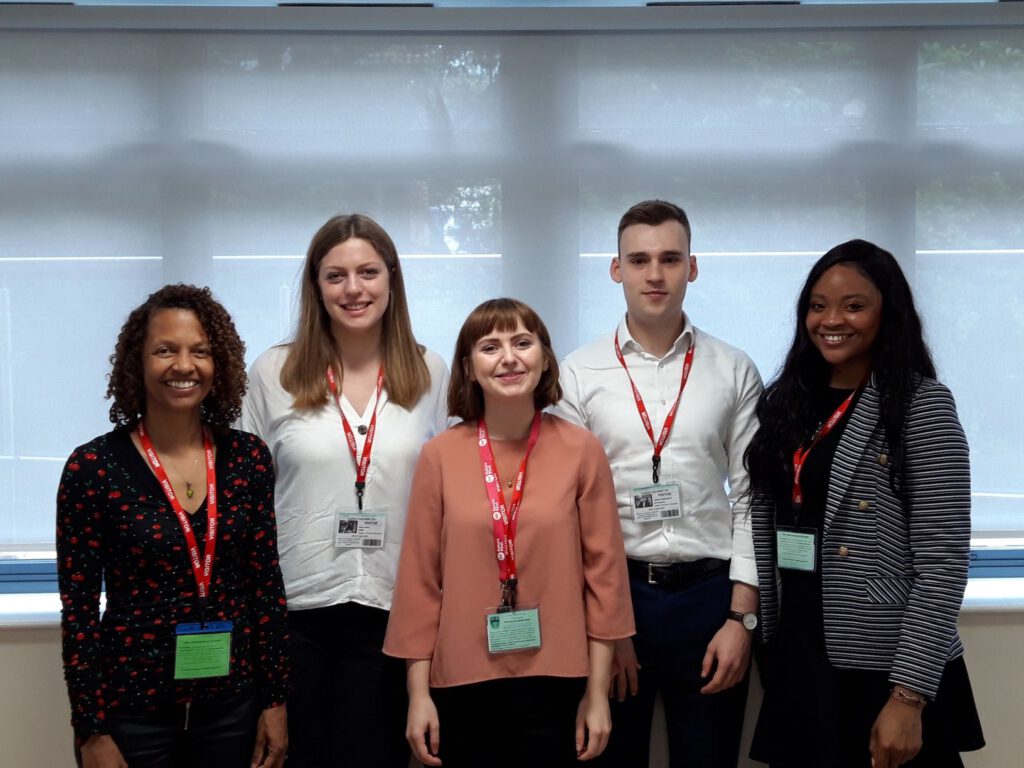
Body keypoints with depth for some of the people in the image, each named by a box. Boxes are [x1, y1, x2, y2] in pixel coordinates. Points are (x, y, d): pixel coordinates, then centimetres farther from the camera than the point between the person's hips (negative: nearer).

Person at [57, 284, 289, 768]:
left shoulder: (248, 458, 0)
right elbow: (78, 607, -7)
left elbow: (266, 585, 3)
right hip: (130, 708, -2)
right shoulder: (93, 467, -9)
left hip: (231, 705, 3)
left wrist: (275, 700, 2)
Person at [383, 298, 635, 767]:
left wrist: (598, 691, 0)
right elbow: (420, 578, 1)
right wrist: (418, 692, 0)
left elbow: (603, 571, 0)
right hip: (463, 680, 1)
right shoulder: (439, 456, -2)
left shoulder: (582, 451, -3)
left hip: (554, 679, 0)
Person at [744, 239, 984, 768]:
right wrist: (763, 638, 6)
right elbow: (766, 533, 10)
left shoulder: (921, 405, -9)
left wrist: (909, 697, -17)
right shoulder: (787, 401, 8)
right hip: (798, 667, 5)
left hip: (885, 672, -5)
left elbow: (943, 562, -14)